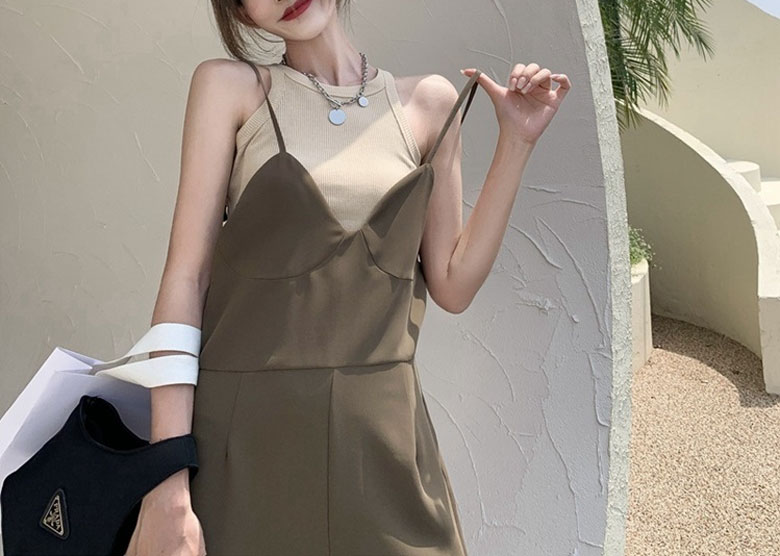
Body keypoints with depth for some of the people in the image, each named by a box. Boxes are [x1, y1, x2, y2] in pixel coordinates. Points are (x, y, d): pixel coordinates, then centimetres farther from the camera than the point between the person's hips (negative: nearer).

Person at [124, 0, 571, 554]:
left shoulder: (431, 101, 6)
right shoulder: (230, 86, -1)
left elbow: (452, 285, 6)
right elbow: (186, 276, -6)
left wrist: (517, 142, 1)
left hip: (386, 435, 2)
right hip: (248, 431, -2)